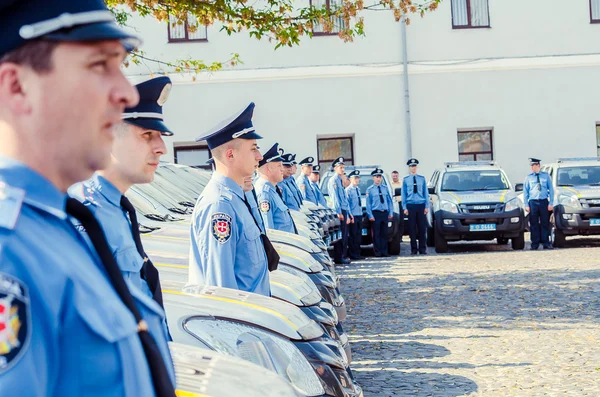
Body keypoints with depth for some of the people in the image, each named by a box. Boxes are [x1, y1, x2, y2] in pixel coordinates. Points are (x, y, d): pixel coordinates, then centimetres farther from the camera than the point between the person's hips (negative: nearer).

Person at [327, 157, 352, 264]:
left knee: (345, 235, 9)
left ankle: (343, 256, 13)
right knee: (340, 235, -8)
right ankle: (338, 258, -6)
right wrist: (339, 212, -21)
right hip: (339, 211, -9)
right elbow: (335, 197, -15)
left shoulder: (340, 181, 21)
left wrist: (348, 214, 22)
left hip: (344, 211, 9)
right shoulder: (333, 180, -8)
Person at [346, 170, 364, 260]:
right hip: (353, 216, -7)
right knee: (353, 236, -4)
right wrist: (350, 215, -16)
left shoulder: (358, 189, 16)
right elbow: (347, 204, -12)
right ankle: (353, 254, 1)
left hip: (359, 216, 7)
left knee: (358, 236, 9)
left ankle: (357, 254, 14)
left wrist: (361, 215, 16)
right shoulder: (348, 190, -8)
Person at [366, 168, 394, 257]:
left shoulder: (385, 188, 12)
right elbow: (368, 203, -3)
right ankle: (377, 252, 2)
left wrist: (391, 213, 5)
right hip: (376, 213, -4)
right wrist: (370, 215, -10)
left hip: (385, 213, 4)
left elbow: (389, 201, 13)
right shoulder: (370, 189, 1)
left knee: (384, 233, 6)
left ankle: (384, 251, 10)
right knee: (376, 234, -2)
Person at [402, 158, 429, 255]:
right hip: (410, 205, -1)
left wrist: (427, 206, 1)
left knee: (422, 228, 0)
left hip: (421, 205, 1)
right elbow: (403, 194, 6)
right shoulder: (405, 180, 6)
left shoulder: (422, 178, 8)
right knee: (412, 228, 1)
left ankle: (423, 249, 6)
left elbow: (426, 193, 8)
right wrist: (405, 207, -1)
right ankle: (413, 249, 7)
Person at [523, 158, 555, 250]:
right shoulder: (528, 177, 7)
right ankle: (535, 244, 6)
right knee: (534, 224, 0)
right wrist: (526, 205, -2)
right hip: (533, 202, 0)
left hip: (544, 202, 0)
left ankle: (546, 243, 7)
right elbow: (525, 192, 7)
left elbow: (551, 189, 6)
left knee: (545, 223, 1)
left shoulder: (546, 176, 7)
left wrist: (551, 203, -3)